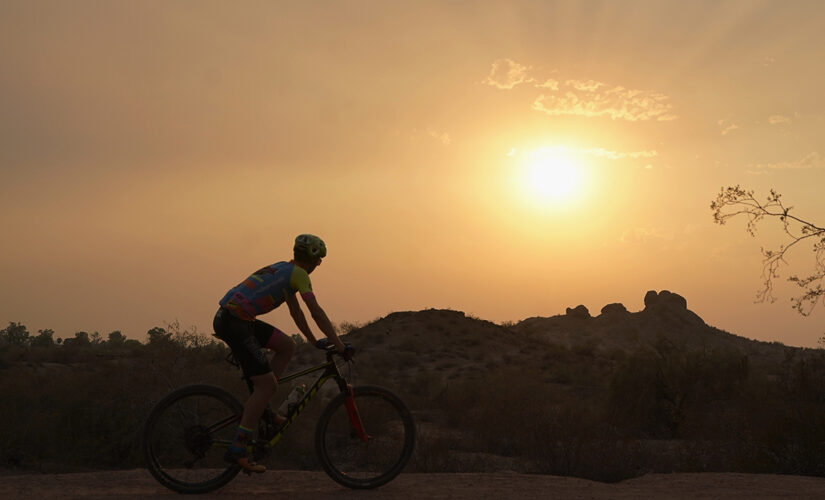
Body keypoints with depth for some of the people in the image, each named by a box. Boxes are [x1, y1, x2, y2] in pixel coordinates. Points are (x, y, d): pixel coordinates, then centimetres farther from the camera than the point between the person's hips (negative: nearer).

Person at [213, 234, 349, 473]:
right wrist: (339, 345, -6)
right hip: (234, 323, -9)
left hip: (231, 318, 9)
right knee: (267, 384, -7)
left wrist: (315, 341, 37)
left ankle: (258, 407, 16)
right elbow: (316, 312, -9)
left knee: (287, 346, 16)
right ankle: (237, 450, -7)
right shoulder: (298, 273, -3)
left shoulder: (284, 269, 24)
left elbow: (295, 312, 32)